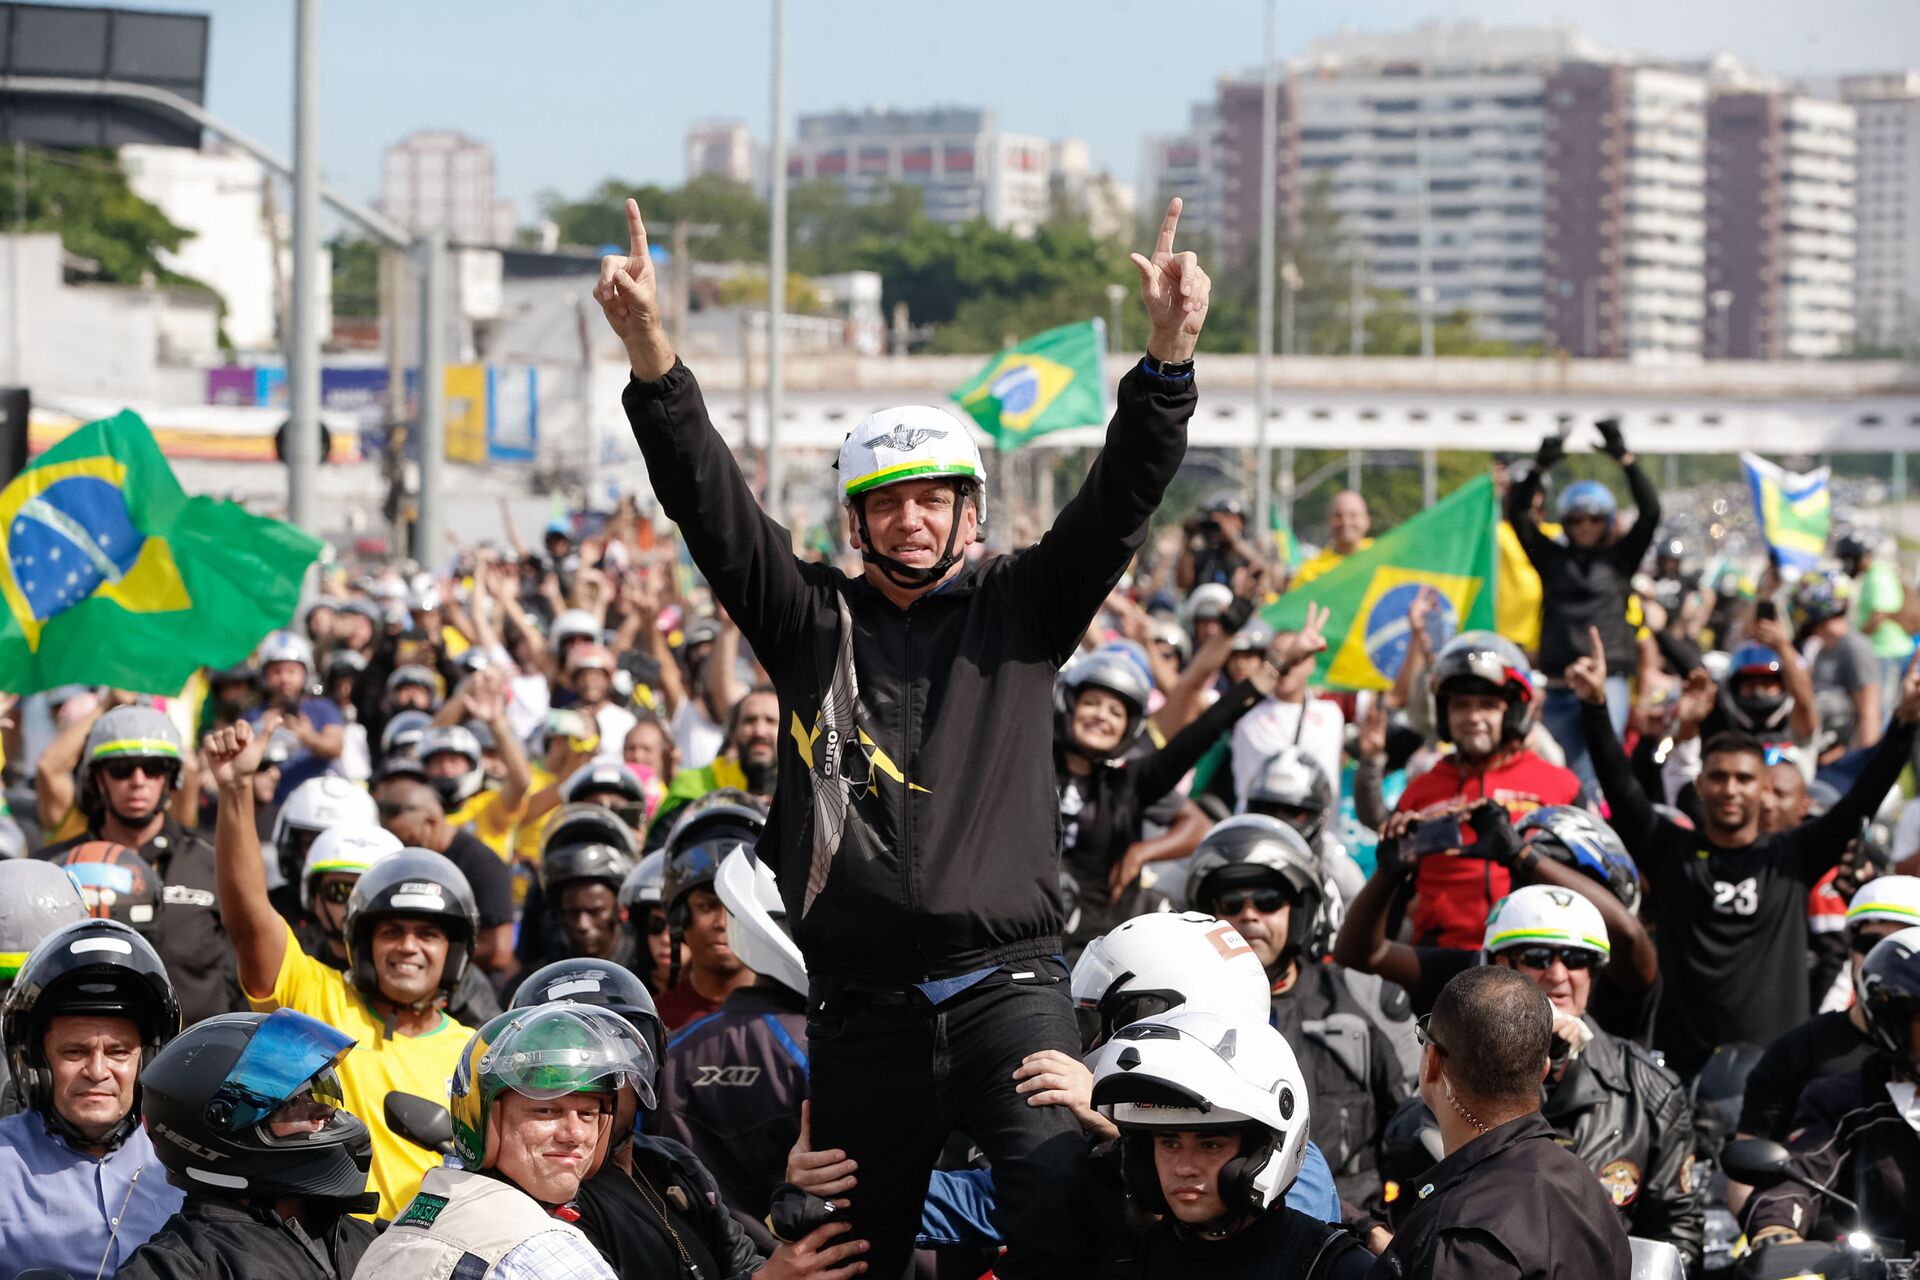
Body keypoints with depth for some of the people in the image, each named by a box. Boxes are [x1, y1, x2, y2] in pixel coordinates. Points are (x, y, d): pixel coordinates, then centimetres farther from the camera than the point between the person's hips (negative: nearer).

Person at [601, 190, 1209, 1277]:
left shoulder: (1019, 611, 9)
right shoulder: (815, 621, 11)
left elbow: (1119, 503, -2)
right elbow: (711, 506, 1)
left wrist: (1170, 354, -18)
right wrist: (651, 352, -13)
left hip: (1007, 979, -2)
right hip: (865, 1005, 2)